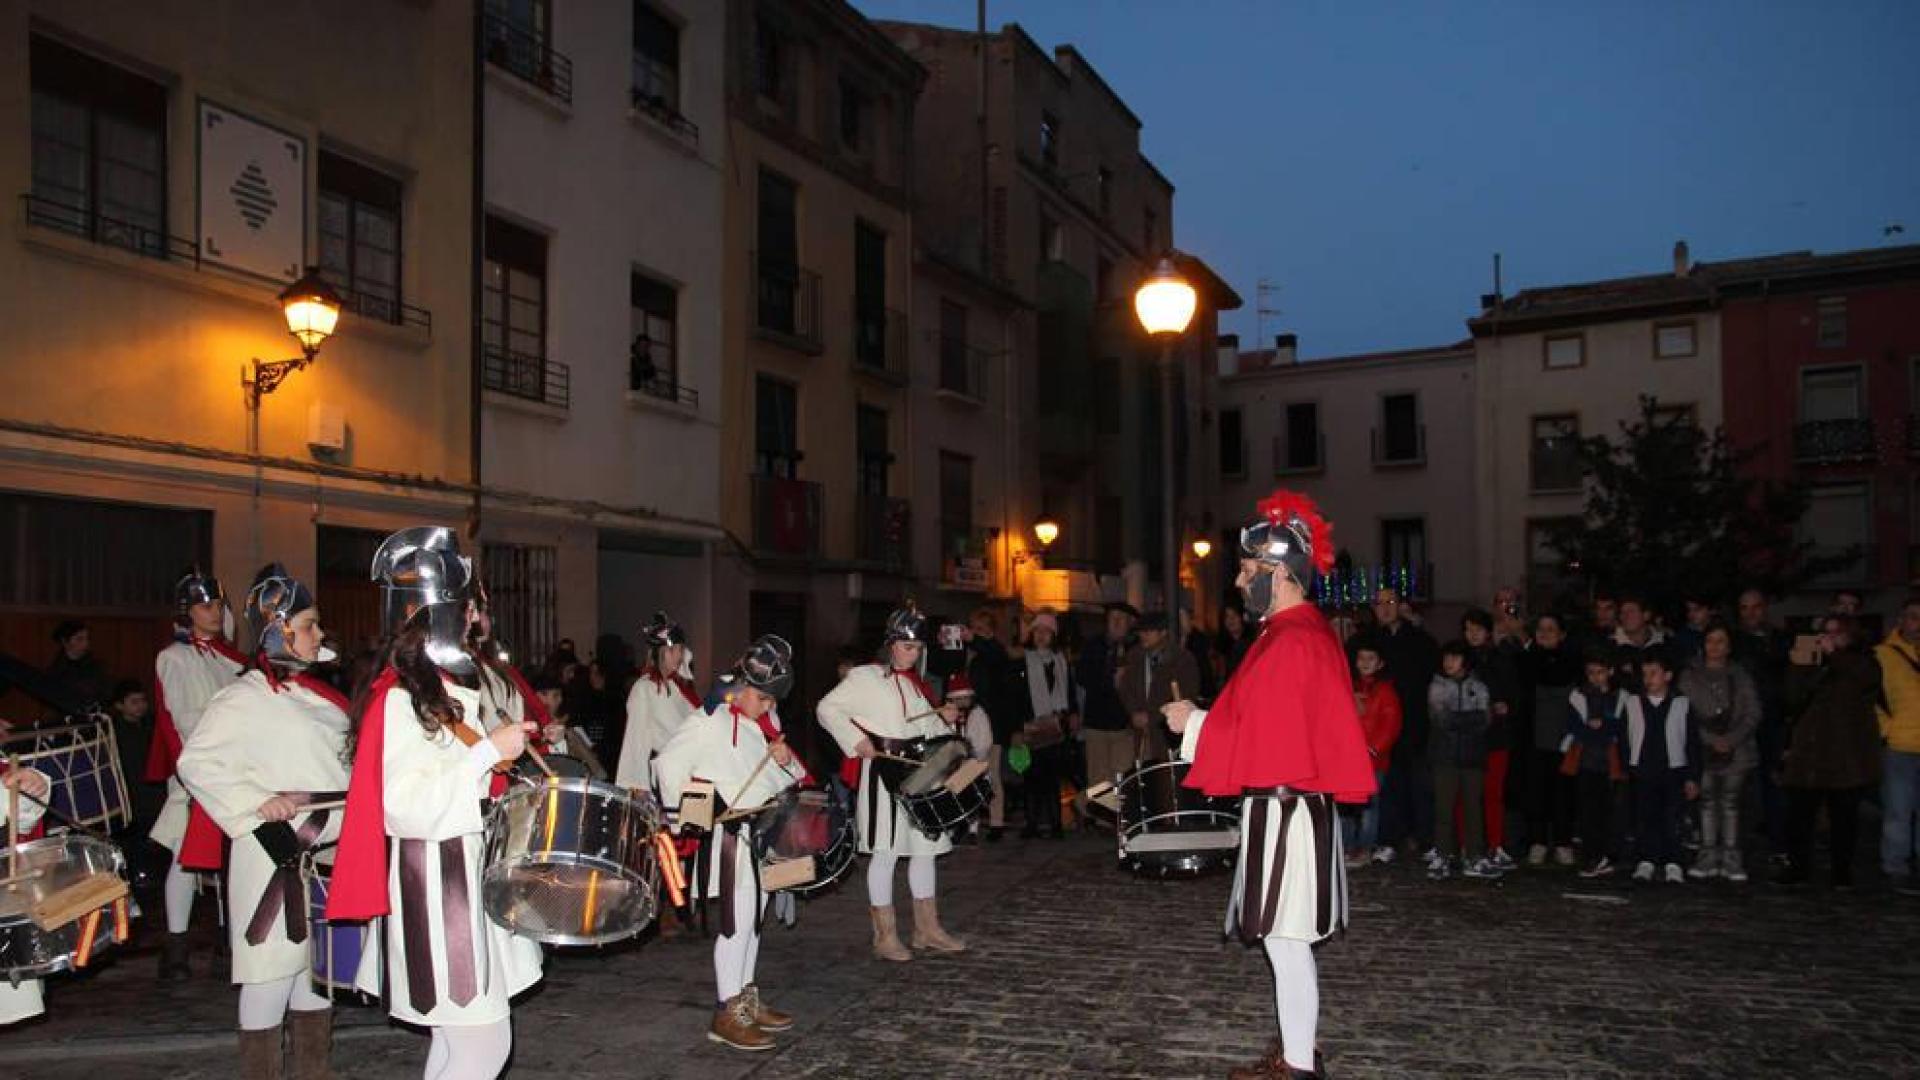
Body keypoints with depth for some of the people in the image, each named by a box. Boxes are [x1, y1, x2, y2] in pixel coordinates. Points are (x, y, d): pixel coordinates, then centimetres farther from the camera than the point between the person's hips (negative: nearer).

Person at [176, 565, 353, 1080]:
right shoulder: (244, 698, -12)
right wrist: (256, 802, -23)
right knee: (272, 975, -2)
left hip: (326, 853, 8)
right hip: (279, 858, -8)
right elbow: (195, 761, -17)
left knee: (318, 963, 15)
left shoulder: (314, 694, 13)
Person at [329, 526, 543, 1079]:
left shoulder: (455, 685, 11)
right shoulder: (398, 697, -17)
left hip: (472, 873, 9)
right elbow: (407, 806, -23)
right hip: (436, 887, -9)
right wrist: (489, 752, -21)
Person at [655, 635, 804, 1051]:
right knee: (737, 920, -5)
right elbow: (668, 763, -15)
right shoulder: (710, 722, -14)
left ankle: (746, 999, 26)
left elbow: (784, 777, 16)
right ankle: (728, 1014, 4)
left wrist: (784, 759, -6)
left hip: (765, 828, 8)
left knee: (753, 917, 15)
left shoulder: (764, 721, 11)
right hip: (731, 833, -8)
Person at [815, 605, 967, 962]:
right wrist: (856, 740, -18)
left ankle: (928, 928, 22)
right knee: (886, 852, -3)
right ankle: (885, 936, 5)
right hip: (882, 772, -8)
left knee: (925, 848, 11)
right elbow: (826, 709, -10)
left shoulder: (916, 683, 15)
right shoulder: (865, 677, -7)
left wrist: (943, 718, 2)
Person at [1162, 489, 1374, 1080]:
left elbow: (1263, 738, -20)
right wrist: (1205, 717, 12)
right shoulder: (1307, 630, 13)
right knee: (1288, 940, 17)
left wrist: (1193, 725, -9)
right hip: (1291, 803, 10)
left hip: (1283, 809, -10)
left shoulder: (1292, 642, -20)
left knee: (1285, 939, -1)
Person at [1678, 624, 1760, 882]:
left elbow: (1753, 713, 3)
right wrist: (1712, 739, -10)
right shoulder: (1690, 676, 6)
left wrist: (1732, 739, -10)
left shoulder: (1740, 676, 9)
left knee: (1731, 802, 3)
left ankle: (1731, 859, 7)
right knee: (1707, 801, 1)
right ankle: (1708, 857, 6)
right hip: (1704, 749, 0)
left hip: (1736, 750, 1)